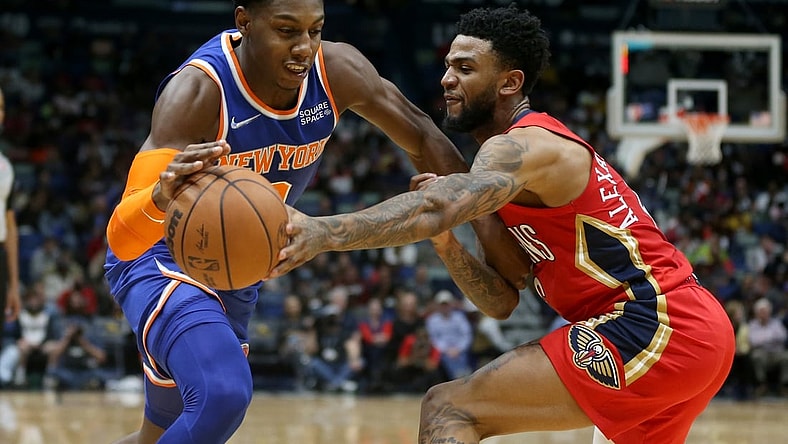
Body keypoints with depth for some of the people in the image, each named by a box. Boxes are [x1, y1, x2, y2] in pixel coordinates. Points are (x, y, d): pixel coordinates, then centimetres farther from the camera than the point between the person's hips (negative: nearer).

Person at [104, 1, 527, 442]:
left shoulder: (338, 71, -17)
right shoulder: (197, 91, -32)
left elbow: (422, 136, 2)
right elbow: (121, 237, -41)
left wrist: (490, 227, -1)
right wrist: (162, 195, -64)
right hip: (162, 260, -6)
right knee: (223, 395, -32)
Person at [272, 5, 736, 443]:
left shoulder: (524, 145, -9)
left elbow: (435, 207, -31)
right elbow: (502, 303, 18)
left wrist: (323, 232, -43)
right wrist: (445, 242, 0)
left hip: (655, 329, -10)